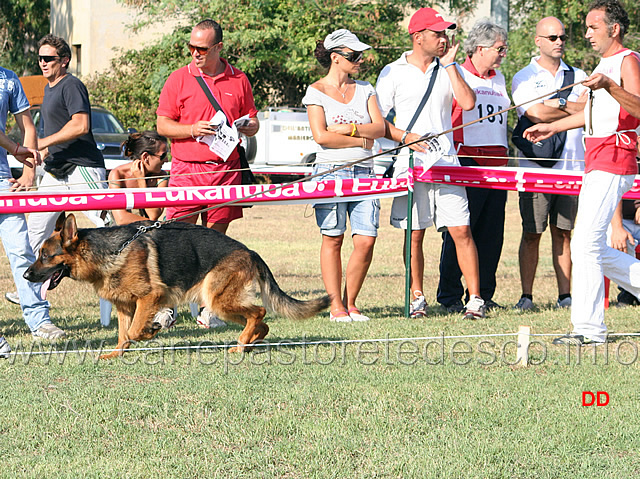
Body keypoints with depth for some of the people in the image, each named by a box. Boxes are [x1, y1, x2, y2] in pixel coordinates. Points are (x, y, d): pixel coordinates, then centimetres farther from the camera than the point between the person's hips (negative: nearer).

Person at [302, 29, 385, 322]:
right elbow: (321, 136, -9)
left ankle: (350, 303, 7)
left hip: (363, 172, 4)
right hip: (331, 171, -4)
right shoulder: (316, 92, 2)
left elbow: (379, 128, 4)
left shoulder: (365, 90, 15)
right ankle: (335, 306, 3)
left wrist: (350, 128, -11)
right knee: (333, 239, -2)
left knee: (366, 240, -5)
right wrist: (363, 141, -5)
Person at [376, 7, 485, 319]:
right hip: (411, 164, -2)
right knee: (414, 235, 3)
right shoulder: (393, 73, 3)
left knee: (461, 231, -4)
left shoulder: (448, 69, 11)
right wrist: (405, 136, -12)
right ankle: (417, 299, 13)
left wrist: (449, 64, -3)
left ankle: (475, 299, -2)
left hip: (446, 162, 2)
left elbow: (468, 103, -5)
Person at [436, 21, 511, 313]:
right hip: (466, 162, -7)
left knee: (491, 233, 5)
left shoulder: (499, 79, 20)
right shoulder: (456, 74, -1)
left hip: (497, 163, 7)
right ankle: (450, 296, -1)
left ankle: (483, 294, 11)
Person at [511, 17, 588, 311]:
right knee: (531, 233, -4)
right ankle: (526, 296, 0)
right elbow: (537, 114, -11)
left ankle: (565, 295, 5)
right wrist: (576, 109, -4)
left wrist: (558, 104, -11)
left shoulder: (578, 77, 15)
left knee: (563, 232, 5)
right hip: (536, 166, -3)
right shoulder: (524, 78, 4)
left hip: (572, 164, 3)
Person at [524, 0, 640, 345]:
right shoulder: (605, 64, 22)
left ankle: (589, 328, -12)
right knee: (591, 248, 9)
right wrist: (553, 127, 37)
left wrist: (609, 86, -37)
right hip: (595, 164, 10)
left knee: (586, 244, -14)